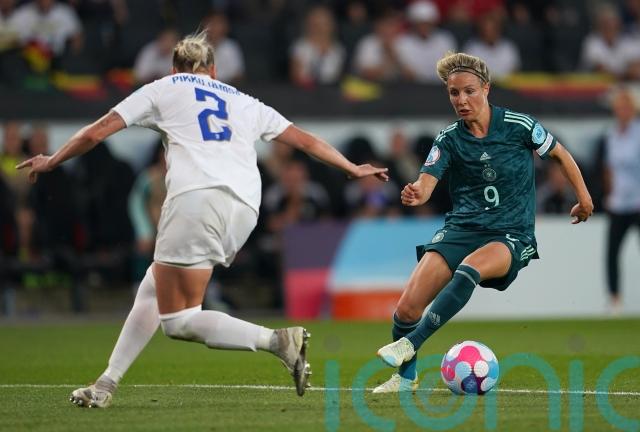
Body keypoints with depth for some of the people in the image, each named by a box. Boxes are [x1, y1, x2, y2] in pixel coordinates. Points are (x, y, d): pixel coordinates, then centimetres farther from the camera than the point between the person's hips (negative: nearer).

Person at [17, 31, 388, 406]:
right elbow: (304, 139, 33)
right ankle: (107, 384, 15)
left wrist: (51, 162, 35)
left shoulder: (163, 89, 20)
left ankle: (277, 341, -20)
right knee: (154, 288, 18)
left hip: (197, 198, -6)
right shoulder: (245, 103, 29)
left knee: (178, 321, -4)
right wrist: (353, 169, 45)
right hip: (244, 209, 6)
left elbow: (95, 133, 20)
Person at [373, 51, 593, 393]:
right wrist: (415, 194, -34)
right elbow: (426, 183, -10)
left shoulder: (520, 126, -3)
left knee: (468, 270, -39)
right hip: (461, 229, 3)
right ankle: (405, 377, 11)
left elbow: (559, 154, 14)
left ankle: (409, 344, -36)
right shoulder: (448, 139, 2)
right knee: (407, 308, -14)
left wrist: (583, 197, 17)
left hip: (512, 236, -3)